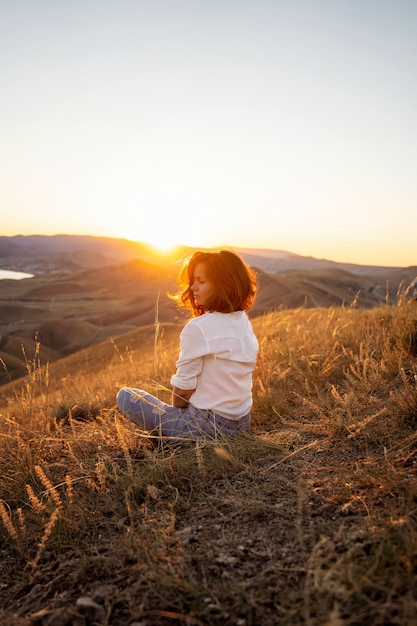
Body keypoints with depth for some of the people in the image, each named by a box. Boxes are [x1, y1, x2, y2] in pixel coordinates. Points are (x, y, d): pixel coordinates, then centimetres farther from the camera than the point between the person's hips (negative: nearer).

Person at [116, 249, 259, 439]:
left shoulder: (198, 327, -22)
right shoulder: (245, 323, 1)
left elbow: (183, 390, -16)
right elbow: (226, 380, 8)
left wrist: (177, 411, 5)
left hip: (206, 426, -8)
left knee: (125, 395, 5)